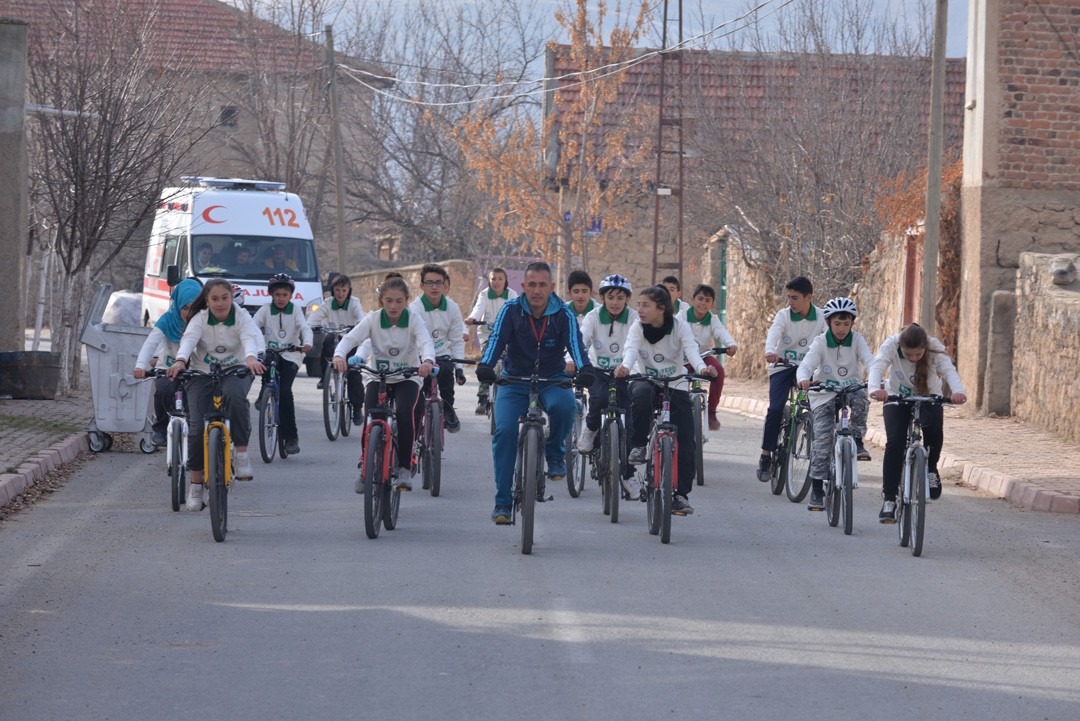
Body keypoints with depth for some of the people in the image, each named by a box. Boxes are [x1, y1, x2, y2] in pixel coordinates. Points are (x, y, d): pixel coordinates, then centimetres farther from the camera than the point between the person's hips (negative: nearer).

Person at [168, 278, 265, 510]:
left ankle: (242, 453, -26)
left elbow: (250, 337, -27)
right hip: (202, 373, 1)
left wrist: (251, 357, -50)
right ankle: (195, 484, 1)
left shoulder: (242, 317, -7)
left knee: (235, 395, -38)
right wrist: (180, 360, -46)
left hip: (235, 371, -1)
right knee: (197, 427, -14)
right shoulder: (200, 319, -5)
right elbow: (189, 339, -24)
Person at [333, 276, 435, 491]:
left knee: (406, 414, -29)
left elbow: (425, 341, -27)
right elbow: (351, 338, -19)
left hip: (407, 378, -2)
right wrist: (339, 355, -42)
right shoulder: (373, 319, -6)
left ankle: (405, 468, -19)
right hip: (378, 377, 2)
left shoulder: (413, 319, -10)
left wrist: (428, 360, -50)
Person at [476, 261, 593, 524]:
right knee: (504, 431, -21)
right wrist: (485, 365, -40)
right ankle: (502, 502, -12)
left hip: (552, 380, 0)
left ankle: (555, 453, -4)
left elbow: (575, 344, -20)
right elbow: (496, 339, -20)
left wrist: (585, 369, -41)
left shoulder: (563, 314, -8)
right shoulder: (511, 311, -8)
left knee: (565, 405, -35)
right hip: (515, 381, 0)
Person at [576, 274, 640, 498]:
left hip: (624, 374, 1)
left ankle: (627, 476, 9)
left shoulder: (633, 318, -8)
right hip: (597, 371, -1)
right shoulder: (594, 316, -8)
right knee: (599, 397, -35)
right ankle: (590, 429, -3)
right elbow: (581, 339, -22)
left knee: (626, 424, -5)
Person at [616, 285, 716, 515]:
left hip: (676, 386, 0)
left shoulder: (680, 327, -9)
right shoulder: (637, 328, -6)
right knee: (642, 393, -38)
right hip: (647, 381, 0)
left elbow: (691, 349, -24)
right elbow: (631, 349, -24)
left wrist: (702, 368, -47)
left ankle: (680, 493, 0)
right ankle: (638, 445, -20)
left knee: (686, 442, -10)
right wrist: (625, 366, -48)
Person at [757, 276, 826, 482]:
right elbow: (773, 333, -28)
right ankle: (766, 456, -8)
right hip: (783, 367, -1)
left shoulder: (822, 317, -5)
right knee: (776, 408, -18)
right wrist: (770, 351, -51)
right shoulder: (783, 315, -10)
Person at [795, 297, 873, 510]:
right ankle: (816, 489, -6)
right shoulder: (821, 342, -10)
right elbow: (807, 364, -23)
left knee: (861, 399, -35)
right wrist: (803, 379, -47)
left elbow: (868, 359, -21)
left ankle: (857, 440, -13)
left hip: (850, 388, 1)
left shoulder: (856, 339, -7)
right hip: (825, 394, -1)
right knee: (823, 438, -13)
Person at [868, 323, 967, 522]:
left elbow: (948, 370, -39)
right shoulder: (891, 345, -26)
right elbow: (877, 366, -41)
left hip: (928, 397, 1)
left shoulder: (935, 349, -25)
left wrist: (958, 391, -60)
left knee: (934, 426, -27)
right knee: (894, 442, -18)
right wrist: (875, 389, -63)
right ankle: (888, 499, -11)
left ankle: (931, 468, 3)